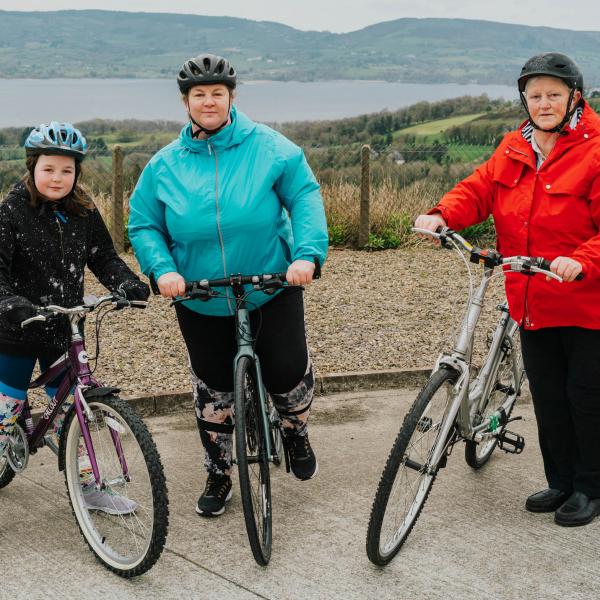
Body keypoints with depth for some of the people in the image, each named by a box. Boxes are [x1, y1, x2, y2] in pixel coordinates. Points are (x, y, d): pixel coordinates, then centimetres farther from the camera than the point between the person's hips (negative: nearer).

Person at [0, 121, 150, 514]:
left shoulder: (84, 213, 1)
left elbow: (104, 257, 4)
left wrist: (128, 284, -14)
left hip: (64, 328, 4)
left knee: (69, 408, 11)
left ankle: (87, 486, 20)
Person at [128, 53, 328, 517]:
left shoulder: (268, 147, -7)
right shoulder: (165, 164, -1)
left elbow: (305, 196, -8)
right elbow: (143, 225, 4)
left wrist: (307, 253, -23)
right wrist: (162, 269, -15)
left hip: (273, 291, -2)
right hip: (201, 303, 2)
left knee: (288, 374, -5)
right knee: (213, 392, 12)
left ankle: (296, 433, 32)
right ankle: (219, 475, 34)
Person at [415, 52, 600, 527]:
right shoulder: (514, 150, 8)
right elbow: (479, 189, 4)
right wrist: (443, 215, -15)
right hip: (533, 303, 6)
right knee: (548, 398, 15)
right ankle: (560, 481, 31)